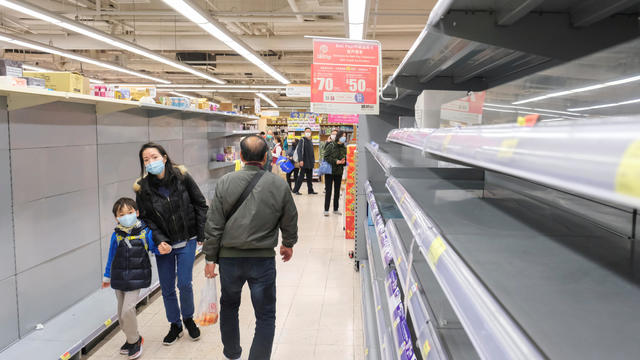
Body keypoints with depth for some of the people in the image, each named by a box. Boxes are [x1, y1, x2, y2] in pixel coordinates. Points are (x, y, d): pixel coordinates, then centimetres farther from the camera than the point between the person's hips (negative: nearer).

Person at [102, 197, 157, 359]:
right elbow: (111, 256, 11)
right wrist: (107, 276, 19)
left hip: (136, 279, -4)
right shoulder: (116, 235, 0)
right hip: (119, 279, 4)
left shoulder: (145, 232, -8)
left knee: (127, 310, -13)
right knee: (121, 313, 13)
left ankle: (134, 341, 10)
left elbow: (154, 247, 3)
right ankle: (133, 338, 34)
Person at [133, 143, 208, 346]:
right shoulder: (142, 188, -7)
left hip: (187, 241, -1)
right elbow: (146, 219, -4)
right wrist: (159, 241, -19)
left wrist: (202, 234, -5)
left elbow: (200, 205, -2)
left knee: (184, 284, -3)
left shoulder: (182, 177, -9)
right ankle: (175, 325, 32)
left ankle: (188, 319, 26)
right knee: (167, 289, 9)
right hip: (163, 244, 2)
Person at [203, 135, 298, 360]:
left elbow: (214, 225, -6)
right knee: (265, 316, 10)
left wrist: (210, 258, 4)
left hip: (229, 257, 2)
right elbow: (290, 221, 3)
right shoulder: (279, 185, -8)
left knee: (229, 306, 25)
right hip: (263, 258, -2)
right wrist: (288, 244, 22)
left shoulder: (225, 182, -8)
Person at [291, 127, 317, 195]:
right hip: (304, 163, -7)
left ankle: (310, 190, 17)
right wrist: (300, 160, -22)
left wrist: (314, 161, 18)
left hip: (310, 163, 7)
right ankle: (295, 190, 1)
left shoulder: (311, 141, 17)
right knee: (301, 177, -5)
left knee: (310, 177, 11)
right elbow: (299, 150, -14)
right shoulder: (302, 140, -6)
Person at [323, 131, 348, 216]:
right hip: (330, 171, -5)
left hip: (339, 172, 5)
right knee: (328, 191, -1)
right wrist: (336, 161, -19)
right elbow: (326, 157, -11)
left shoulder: (344, 148, 6)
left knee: (337, 191, 10)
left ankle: (335, 209, 20)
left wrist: (343, 161, -9)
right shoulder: (331, 146, -8)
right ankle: (326, 210, 5)